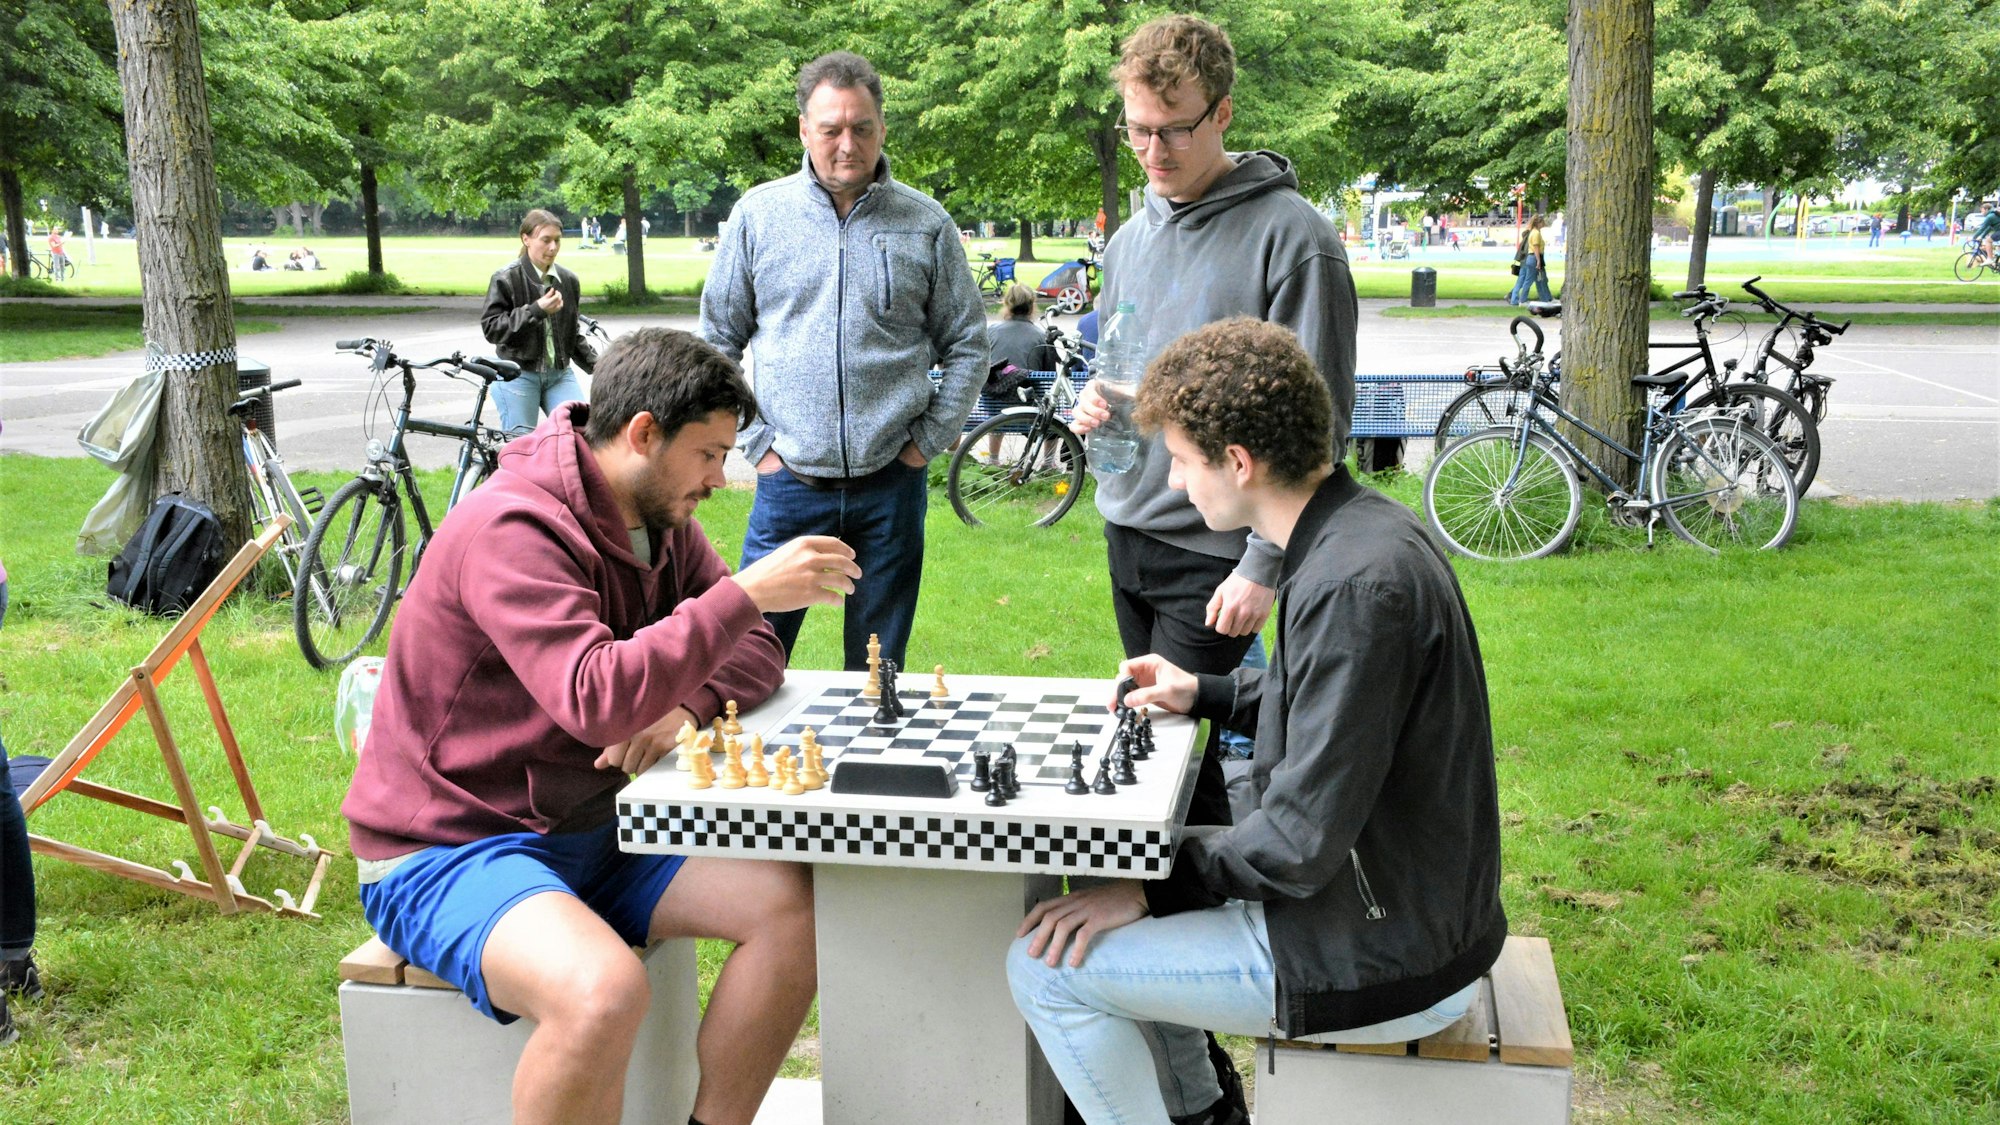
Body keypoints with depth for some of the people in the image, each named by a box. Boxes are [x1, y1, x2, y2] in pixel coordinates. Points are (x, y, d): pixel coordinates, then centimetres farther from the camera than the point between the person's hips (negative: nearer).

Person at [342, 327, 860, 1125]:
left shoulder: (661, 519, 5)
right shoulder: (509, 529, -22)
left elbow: (752, 652, 6)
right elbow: (598, 699, -34)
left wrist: (685, 706, -16)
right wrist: (747, 592, -30)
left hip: (591, 834, 8)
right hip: (447, 852, -8)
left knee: (794, 901, -13)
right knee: (605, 990, -36)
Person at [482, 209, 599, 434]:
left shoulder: (568, 280, 9)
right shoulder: (506, 279, -6)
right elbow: (491, 328, -13)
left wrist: (594, 362, 7)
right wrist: (535, 310, -20)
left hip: (560, 374, 4)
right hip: (517, 375, -4)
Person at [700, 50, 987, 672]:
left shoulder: (926, 223, 3)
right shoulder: (759, 213, 3)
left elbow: (967, 344, 10)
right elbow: (717, 339, 8)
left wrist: (928, 440, 1)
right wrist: (755, 441, 1)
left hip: (891, 482, 1)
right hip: (790, 481, 0)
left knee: (880, 667, 10)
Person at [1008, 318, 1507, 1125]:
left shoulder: (1353, 586, -28)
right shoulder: (1366, 529, 3)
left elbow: (1300, 844, -27)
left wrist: (1153, 886, -14)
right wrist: (1204, 695, 12)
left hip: (1386, 963, -10)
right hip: (1422, 910, 10)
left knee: (1045, 964, -8)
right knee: (1128, 879, 21)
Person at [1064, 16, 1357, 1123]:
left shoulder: (1292, 236, -12)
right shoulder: (1128, 240, 12)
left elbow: (1317, 420, -14)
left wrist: (1266, 567, -17)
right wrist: (1091, 400, 0)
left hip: (1214, 553, -7)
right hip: (1129, 535, 8)